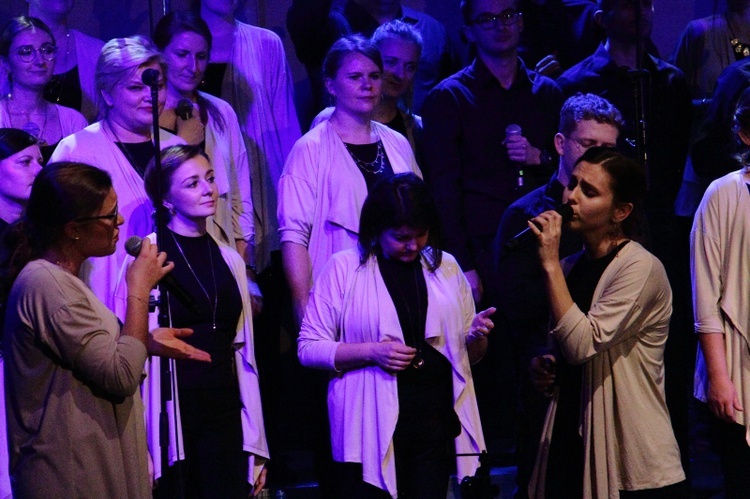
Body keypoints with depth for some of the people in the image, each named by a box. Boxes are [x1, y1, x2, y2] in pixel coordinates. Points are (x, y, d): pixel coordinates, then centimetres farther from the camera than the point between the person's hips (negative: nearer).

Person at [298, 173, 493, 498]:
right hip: (373, 427, -3)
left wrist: (476, 337, -5)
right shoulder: (345, 268, -1)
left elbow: (468, 354, 18)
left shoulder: (445, 267, 10)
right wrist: (371, 352, -16)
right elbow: (308, 348, -3)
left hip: (435, 420, 3)